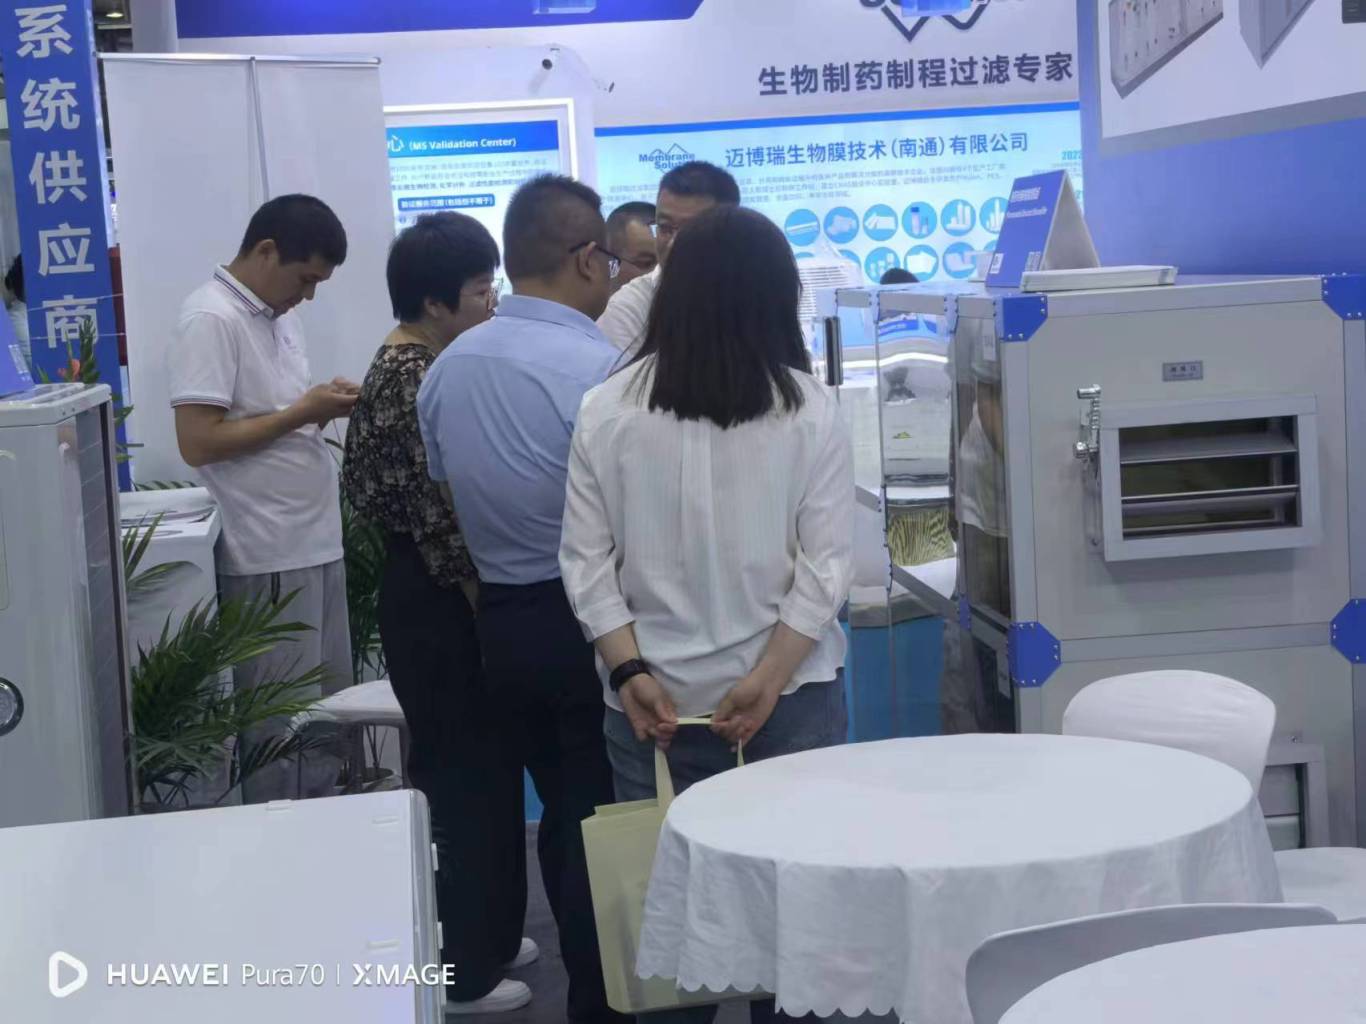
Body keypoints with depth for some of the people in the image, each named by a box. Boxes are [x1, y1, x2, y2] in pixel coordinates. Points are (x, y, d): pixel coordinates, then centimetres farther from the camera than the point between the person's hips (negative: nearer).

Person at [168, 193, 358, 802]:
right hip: (270, 554, -9)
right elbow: (198, 442, -21)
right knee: (284, 722, -1)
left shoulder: (277, 314, 13)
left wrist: (322, 407, 2)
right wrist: (303, 412, -16)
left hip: (316, 541, 9)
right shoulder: (210, 319, -14)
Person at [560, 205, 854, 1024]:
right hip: (791, 693, -1)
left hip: (654, 697, 1)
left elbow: (586, 561, -1)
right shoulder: (810, 409, -3)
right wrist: (770, 678, -7)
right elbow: (828, 564, -7)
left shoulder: (607, 410, 0)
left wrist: (629, 670, -1)